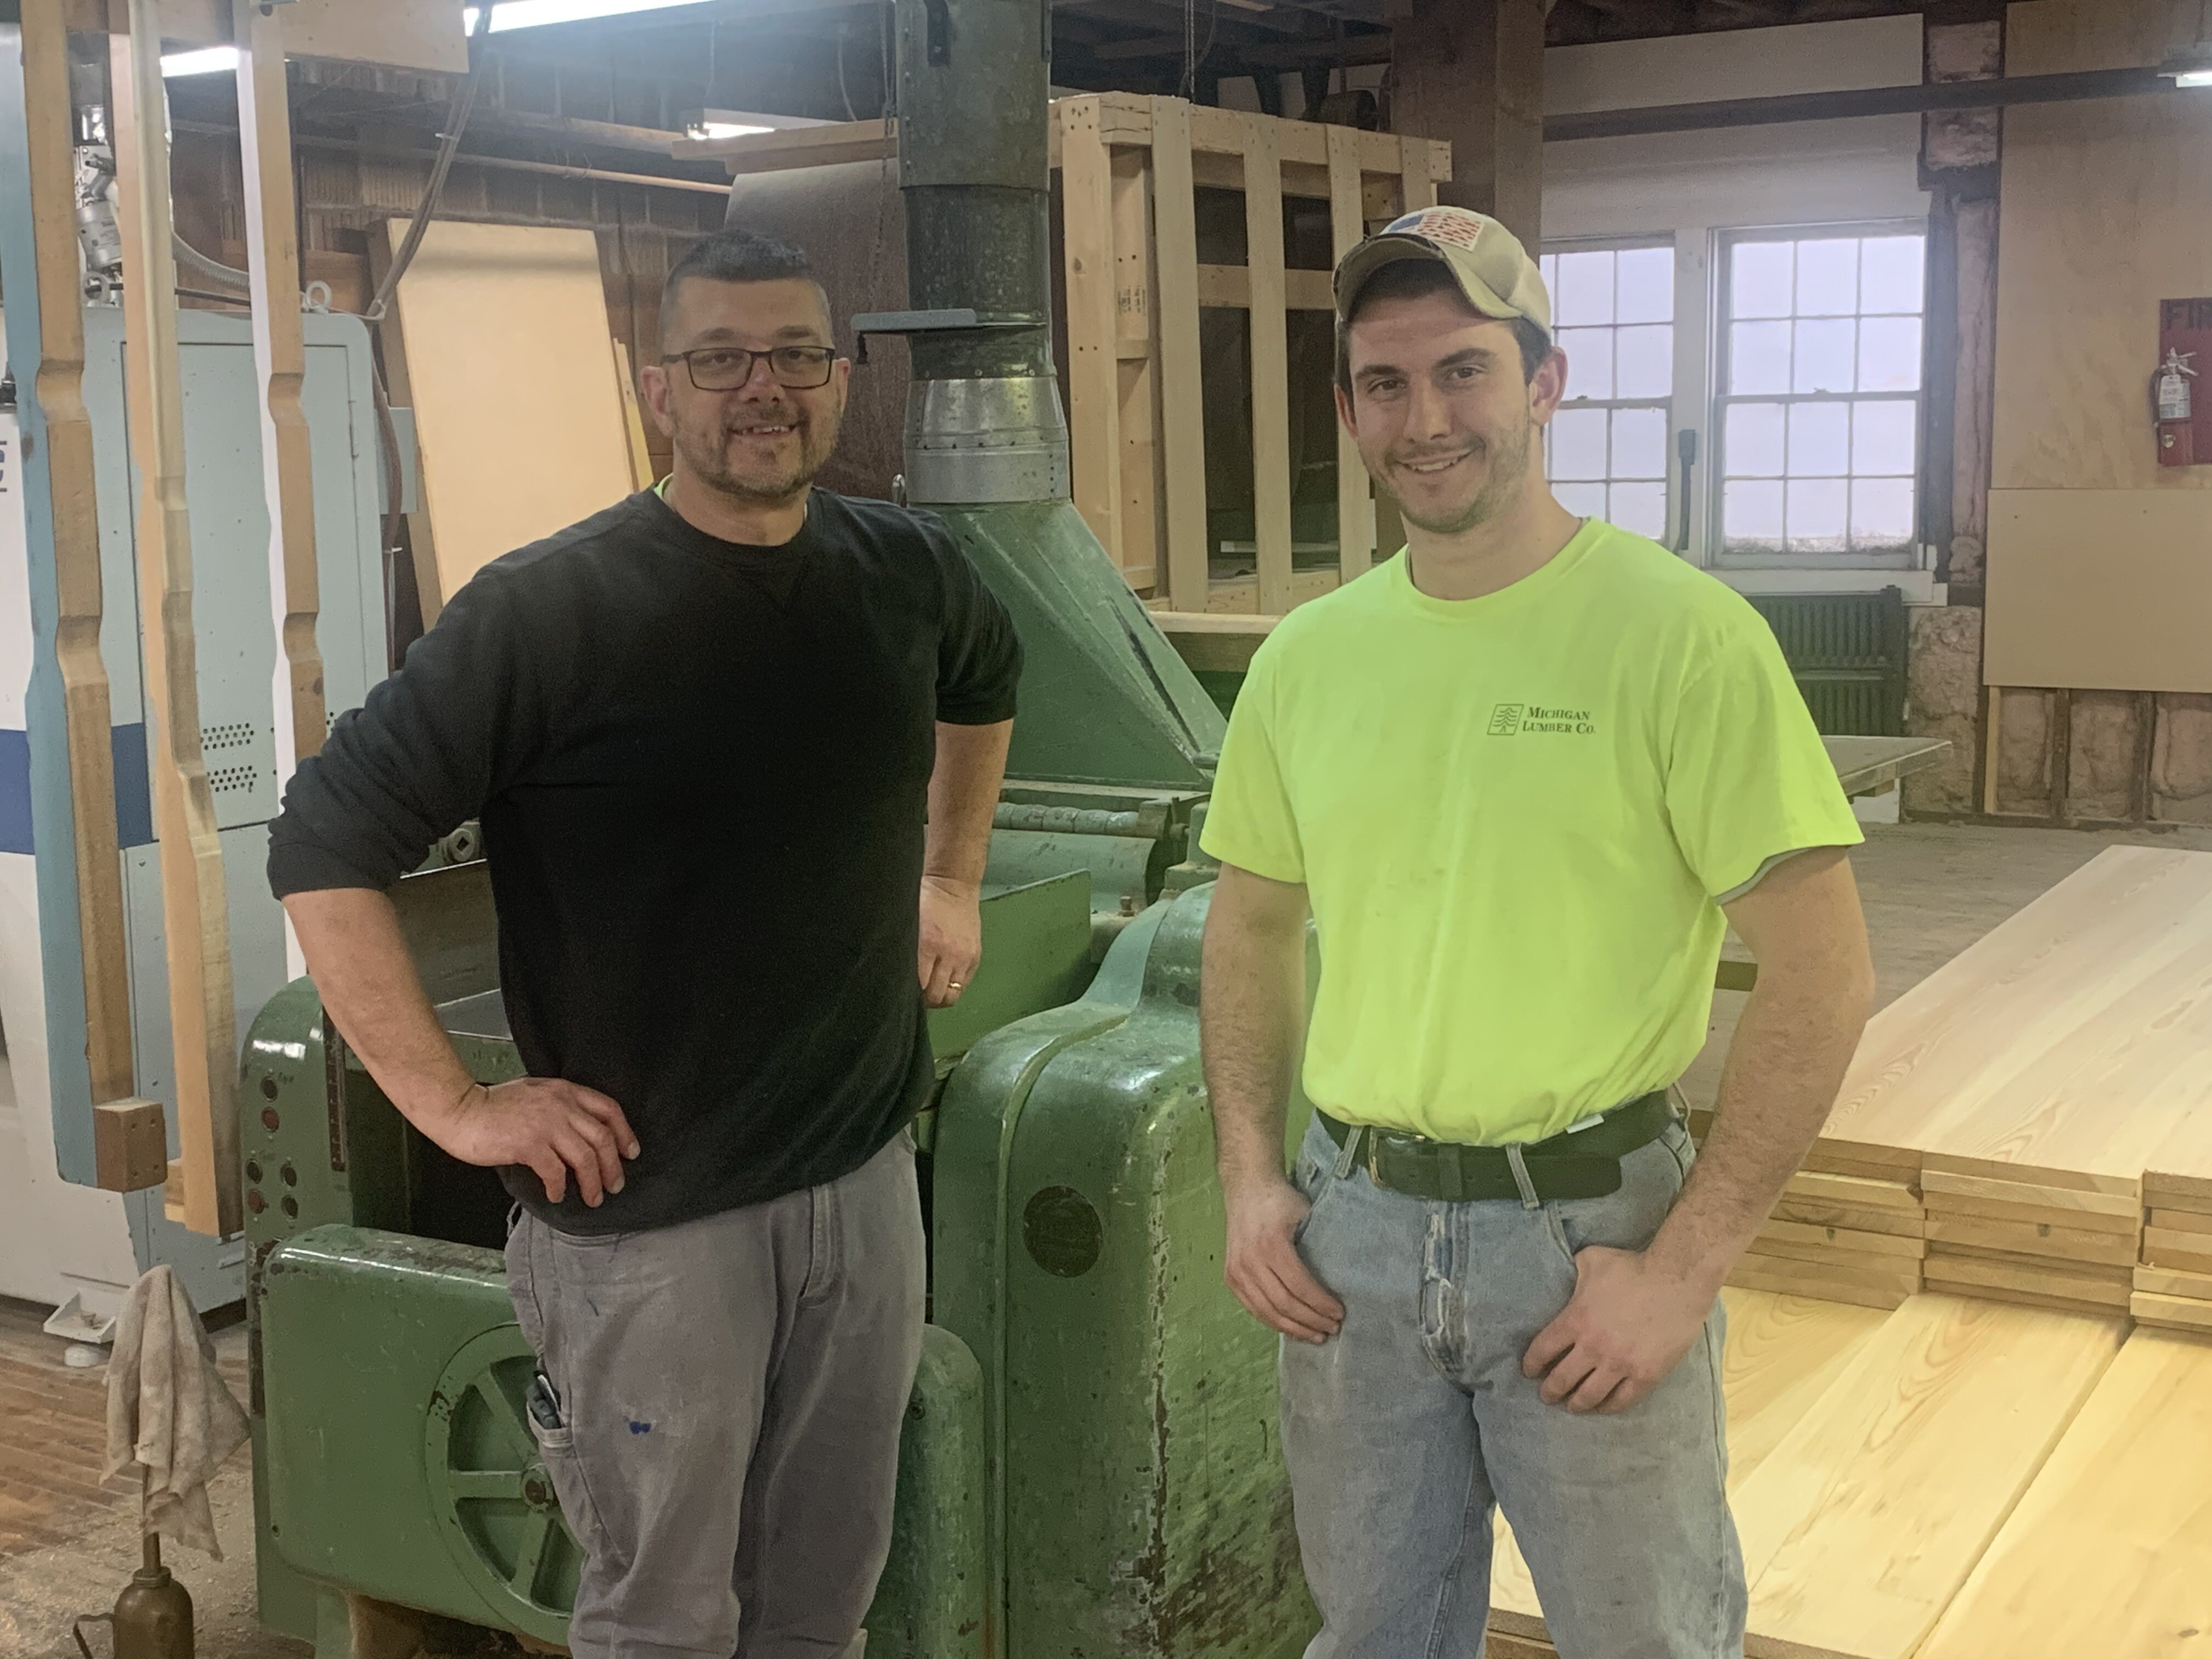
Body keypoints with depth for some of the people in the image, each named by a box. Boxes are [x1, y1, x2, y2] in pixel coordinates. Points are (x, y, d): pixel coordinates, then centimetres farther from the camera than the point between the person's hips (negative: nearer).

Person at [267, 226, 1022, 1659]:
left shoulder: (908, 573, 2)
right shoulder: (545, 613, -15)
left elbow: (985, 686, 26)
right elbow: (325, 850, -14)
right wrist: (451, 1103, -15)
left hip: (866, 1179, 5)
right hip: (648, 1213, -5)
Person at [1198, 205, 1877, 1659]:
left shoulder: (1682, 635, -13)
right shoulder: (1308, 655, 2)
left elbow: (1821, 976, -14)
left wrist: (1687, 1265, -16)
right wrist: (1251, 1179, 4)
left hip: (1589, 1229, -4)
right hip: (1354, 1226, 4)